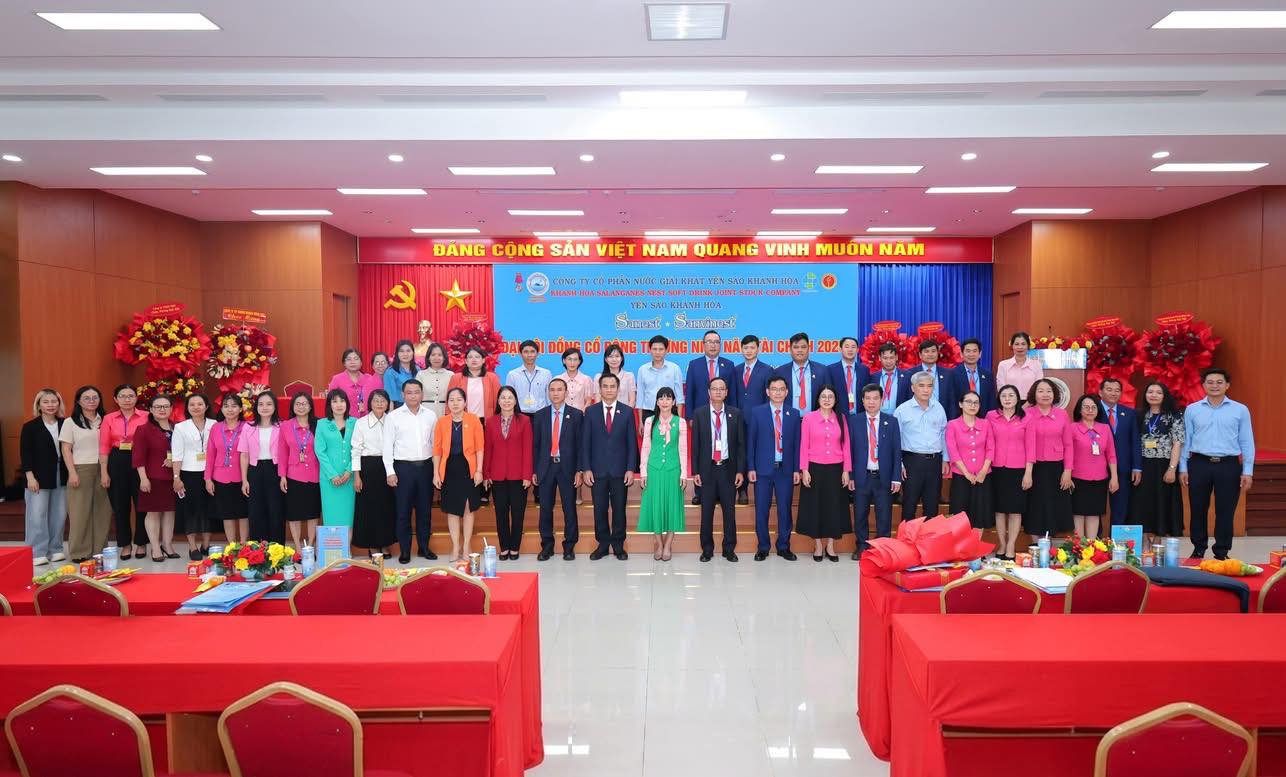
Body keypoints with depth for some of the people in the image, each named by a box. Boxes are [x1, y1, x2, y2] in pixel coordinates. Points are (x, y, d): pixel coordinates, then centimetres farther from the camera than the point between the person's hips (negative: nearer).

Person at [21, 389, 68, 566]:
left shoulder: (64, 425, 7)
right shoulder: (30, 427, -2)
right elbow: (25, 453, -5)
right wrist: (30, 477, -13)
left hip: (61, 477, 4)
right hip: (39, 477, -3)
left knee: (59, 515, 6)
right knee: (38, 515, -2)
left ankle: (55, 549, 16)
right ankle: (37, 553, 4)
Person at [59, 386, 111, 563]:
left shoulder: (104, 421, 11)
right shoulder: (71, 422, 3)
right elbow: (66, 450, -1)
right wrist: (72, 473, -10)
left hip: (102, 470, 3)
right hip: (81, 470, -3)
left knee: (102, 510, 3)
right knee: (80, 511, -2)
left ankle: (99, 549, 11)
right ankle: (79, 552, 6)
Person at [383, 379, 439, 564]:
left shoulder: (431, 415, 5)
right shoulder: (394, 416, -1)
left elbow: (435, 443, 9)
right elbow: (388, 446, -2)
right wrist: (390, 472, -7)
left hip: (425, 466, 2)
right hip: (403, 467, -2)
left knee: (425, 509, 9)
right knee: (403, 511, 3)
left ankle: (424, 547, 21)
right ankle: (404, 550, 13)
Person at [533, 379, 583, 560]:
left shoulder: (576, 415, 2)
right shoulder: (540, 415, 7)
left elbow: (579, 444, 0)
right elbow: (535, 444, 7)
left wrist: (579, 470, -6)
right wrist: (534, 471, 2)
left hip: (567, 467, -2)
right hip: (545, 466, 2)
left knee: (569, 509, 3)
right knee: (545, 509, 5)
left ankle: (569, 547, 14)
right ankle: (547, 546, 17)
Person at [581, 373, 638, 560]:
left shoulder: (627, 411, 3)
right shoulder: (591, 411, 4)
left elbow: (632, 442, 2)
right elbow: (585, 442, 2)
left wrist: (631, 469, -5)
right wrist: (586, 469, -4)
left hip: (620, 470, 0)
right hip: (597, 470, 0)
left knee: (619, 509, 5)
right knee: (599, 509, 5)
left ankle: (618, 544, 17)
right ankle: (603, 544, 17)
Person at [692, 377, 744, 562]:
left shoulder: (735, 414, 3)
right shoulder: (699, 413, 1)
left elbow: (741, 444, 4)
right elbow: (695, 444, 2)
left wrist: (740, 470, -2)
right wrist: (695, 471, -3)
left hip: (728, 468, 1)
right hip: (707, 469, 0)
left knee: (729, 511, 6)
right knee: (706, 511, 5)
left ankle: (729, 549, 18)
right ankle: (707, 550, 17)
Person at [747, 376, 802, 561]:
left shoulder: (794, 414, 6)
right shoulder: (757, 413, 2)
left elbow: (797, 443, 6)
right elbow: (751, 441, 1)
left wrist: (796, 469, 1)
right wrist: (751, 468, -4)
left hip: (786, 469, 1)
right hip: (763, 469, -1)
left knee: (785, 509, 6)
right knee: (761, 510, 4)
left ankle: (784, 547, 20)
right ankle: (763, 547, 17)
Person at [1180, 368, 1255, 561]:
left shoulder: (1240, 410, 4)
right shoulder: (1192, 410, 6)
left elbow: (1247, 442, 4)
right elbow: (1186, 440, 7)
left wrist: (1248, 471, -1)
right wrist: (1183, 468, 4)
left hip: (1228, 466, 0)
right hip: (1199, 464, 1)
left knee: (1225, 512, 4)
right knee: (1198, 510, 8)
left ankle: (1222, 553, 16)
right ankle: (1198, 550, 20)